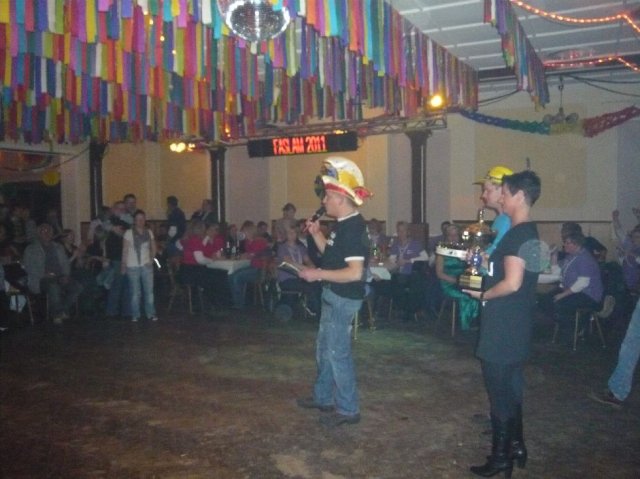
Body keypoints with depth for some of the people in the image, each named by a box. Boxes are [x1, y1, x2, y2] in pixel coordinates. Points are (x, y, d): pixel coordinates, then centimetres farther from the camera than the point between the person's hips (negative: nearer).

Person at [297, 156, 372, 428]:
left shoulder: (354, 228, -23)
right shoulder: (343, 225, 8)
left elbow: (355, 273, -29)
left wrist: (318, 274, -24)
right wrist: (316, 234, 4)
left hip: (343, 299, -10)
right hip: (333, 296, 10)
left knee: (337, 353, 1)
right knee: (324, 348, 20)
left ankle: (348, 409, 16)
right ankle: (323, 398, 36)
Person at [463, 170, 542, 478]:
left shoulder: (517, 235, -20)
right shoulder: (529, 233, 11)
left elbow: (512, 283, -26)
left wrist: (482, 295, -12)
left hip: (503, 328, -10)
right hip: (515, 325, 10)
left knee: (500, 391, 2)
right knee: (510, 388, 20)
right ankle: (515, 446, 32)